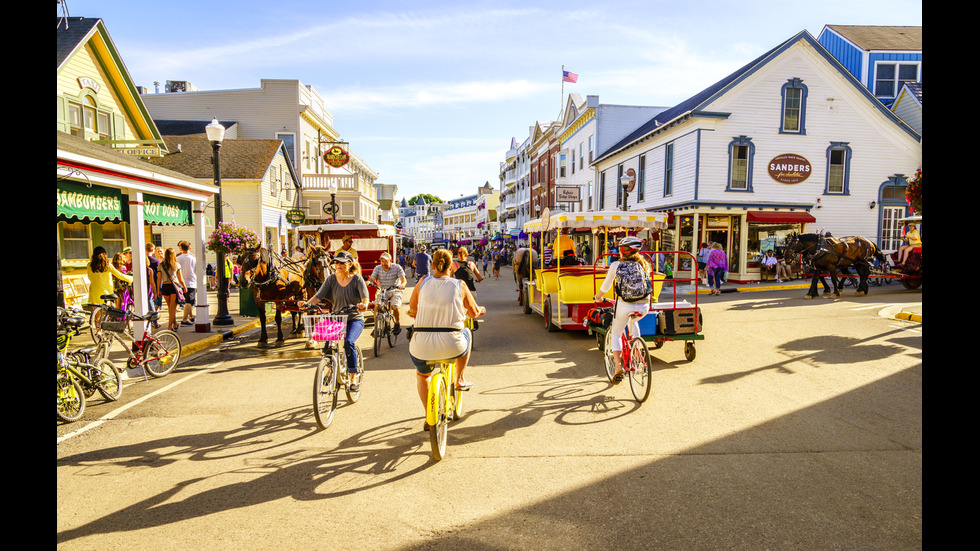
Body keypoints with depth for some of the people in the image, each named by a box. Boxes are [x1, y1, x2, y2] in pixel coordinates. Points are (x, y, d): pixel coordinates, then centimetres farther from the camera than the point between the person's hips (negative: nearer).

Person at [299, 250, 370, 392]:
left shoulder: (357, 279, -8)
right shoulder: (331, 278, -1)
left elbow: (365, 298, -19)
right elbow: (318, 295, -10)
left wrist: (363, 305, -42)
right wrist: (307, 303, -29)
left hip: (355, 319, -3)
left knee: (349, 342, -28)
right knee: (327, 347, -16)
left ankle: (354, 377, -13)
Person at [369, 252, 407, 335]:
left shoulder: (397, 268, -8)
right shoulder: (377, 268, 0)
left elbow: (403, 280, -17)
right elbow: (372, 278, -11)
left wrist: (402, 285, -41)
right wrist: (368, 282, -35)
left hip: (395, 291, -2)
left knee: (395, 307, -25)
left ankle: (397, 324, 3)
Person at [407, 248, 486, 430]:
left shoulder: (423, 283, 2)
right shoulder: (460, 285, 0)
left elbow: (412, 310, 14)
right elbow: (474, 313, 11)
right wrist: (481, 310, 34)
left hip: (422, 347, 1)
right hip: (452, 346, -1)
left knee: (422, 375, 34)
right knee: (466, 333, 36)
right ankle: (460, 380, 39)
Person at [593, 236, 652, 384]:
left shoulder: (616, 265, 4)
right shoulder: (643, 265, 13)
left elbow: (606, 285, 14)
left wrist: (598, 296, 34)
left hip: (625, 306, -3)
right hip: (644, 306, 4)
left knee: (615, 334, 17)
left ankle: (618, 365, -1)